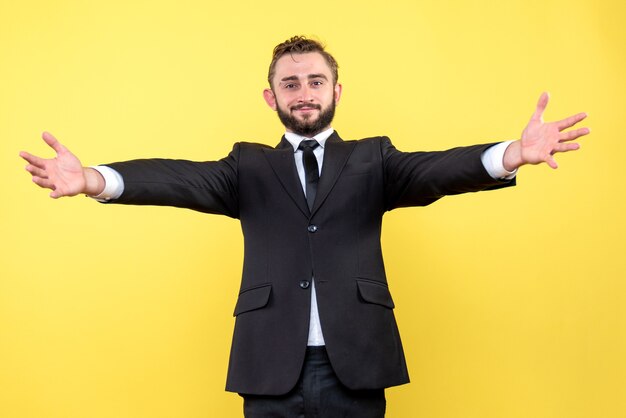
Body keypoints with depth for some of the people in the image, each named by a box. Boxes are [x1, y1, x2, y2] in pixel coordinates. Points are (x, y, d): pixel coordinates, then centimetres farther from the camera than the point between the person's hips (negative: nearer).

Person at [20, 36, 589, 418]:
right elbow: (183, 179, -7)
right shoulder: (250, 167, 9)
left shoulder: (372, 160, 8)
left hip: (355, 366, 0)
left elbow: (436, 170, -9)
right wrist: (93, 180, -26)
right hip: (270, 369, 1)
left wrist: (512, 155, -30)